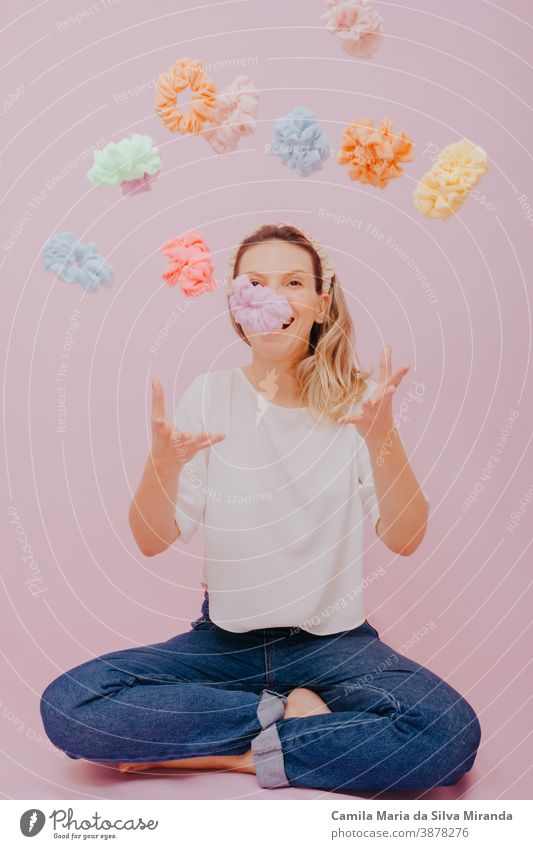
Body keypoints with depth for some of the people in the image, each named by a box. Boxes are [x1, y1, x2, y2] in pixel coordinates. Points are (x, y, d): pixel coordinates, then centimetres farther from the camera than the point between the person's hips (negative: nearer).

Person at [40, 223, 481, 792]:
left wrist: (382, 436, -27)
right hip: (225, 636, 1)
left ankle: (220, 754, -12)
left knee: (452, 733, -29)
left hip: (334, 640, -1)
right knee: (66, 705, -21)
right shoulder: (209, 394, -1)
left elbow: (405, 539, -11)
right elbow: (152, 541, -5)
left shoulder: (354, 401, -2)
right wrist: (164, 461, -26)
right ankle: (291, 711, -8)